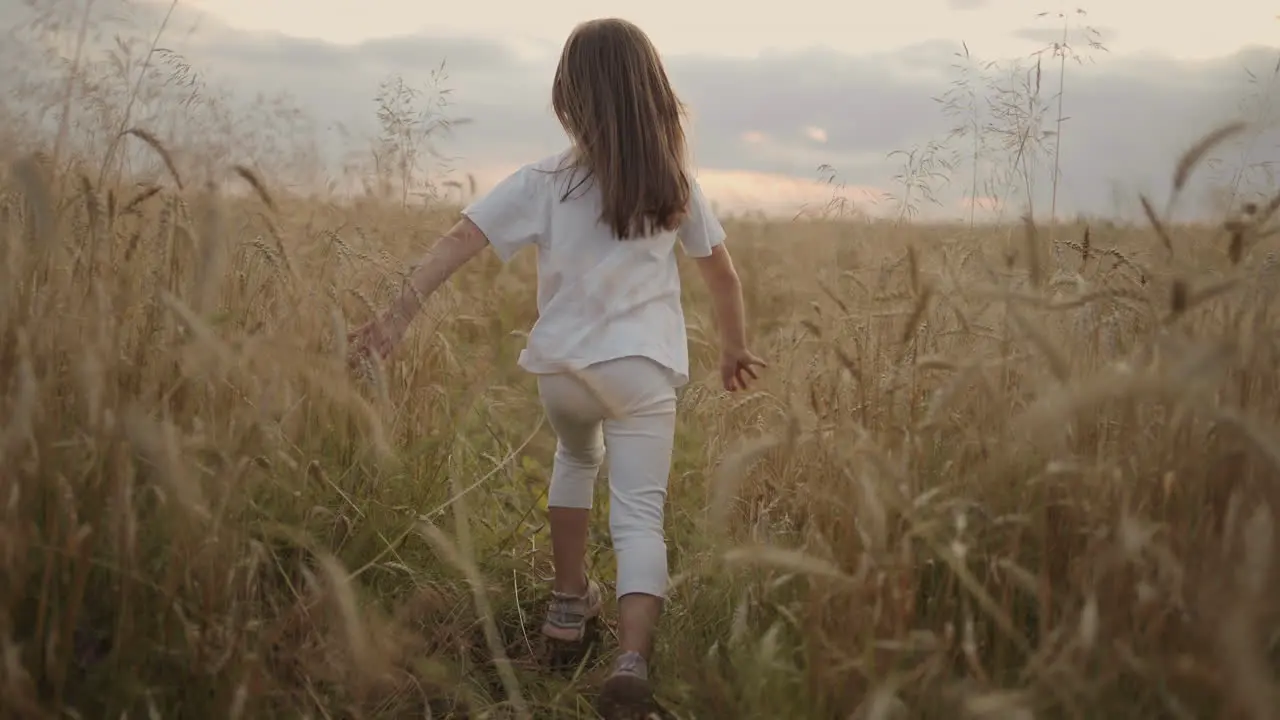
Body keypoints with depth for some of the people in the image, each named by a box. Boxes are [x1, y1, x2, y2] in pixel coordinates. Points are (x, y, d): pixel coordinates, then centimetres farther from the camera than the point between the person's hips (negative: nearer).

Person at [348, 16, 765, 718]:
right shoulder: (676, 185, 3)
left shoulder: (544, 182, -2)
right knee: (639, 516, -3)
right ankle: (633, 655, -26)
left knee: (576, 457, 32)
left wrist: (400, 312, -12)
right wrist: (735, 347, 26)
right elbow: (723, 275, 11)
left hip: (562, 367, 1)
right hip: (643, 370, -1)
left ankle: (570, 600, 35)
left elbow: (458, 241, -11)